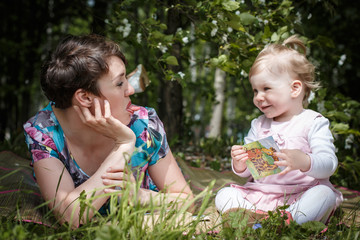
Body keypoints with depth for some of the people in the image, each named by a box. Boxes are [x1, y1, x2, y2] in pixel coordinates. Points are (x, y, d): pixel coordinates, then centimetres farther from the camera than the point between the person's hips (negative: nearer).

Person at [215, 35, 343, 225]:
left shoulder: (314, 123, -1)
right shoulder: (258, 125, 15)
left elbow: (329, 164, -13)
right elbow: (247, 171, 13)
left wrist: (304, 162, -35)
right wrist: (240, 166, -13)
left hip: (300, 195, -4)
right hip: (260, 194, 4)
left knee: (324, 194, -32)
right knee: (224, 195, -13)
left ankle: (287, 220, -48)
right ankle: (250, 216, -36)